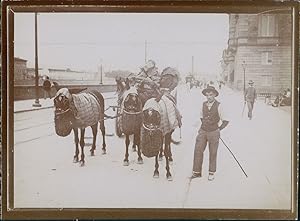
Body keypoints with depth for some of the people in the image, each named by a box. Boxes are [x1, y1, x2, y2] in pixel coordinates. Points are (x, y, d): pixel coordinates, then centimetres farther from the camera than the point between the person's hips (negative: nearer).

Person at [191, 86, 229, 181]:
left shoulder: (218, 106, -11)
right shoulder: (204, 104, 2)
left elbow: (225, 121, -5)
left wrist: (219, 128, -2)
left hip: (213, 133, -4)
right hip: (203, 131, 4)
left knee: (213, 153, 8)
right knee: (198, 151, 1)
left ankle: (211, 173, 22)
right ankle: (196, 172, 12)